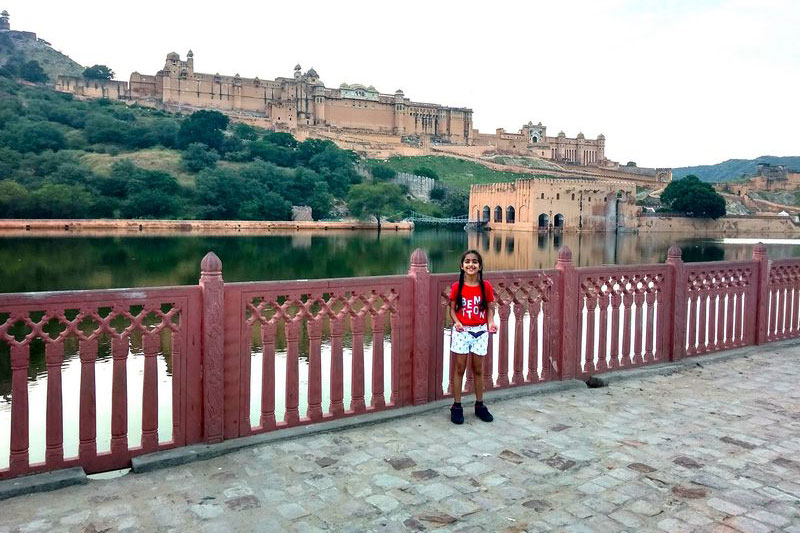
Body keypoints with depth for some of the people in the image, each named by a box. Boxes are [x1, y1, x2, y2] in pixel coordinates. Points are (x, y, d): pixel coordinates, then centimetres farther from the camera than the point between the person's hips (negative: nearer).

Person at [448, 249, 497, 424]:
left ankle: (479, 405, 25)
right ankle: (456, 407, 15)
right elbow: (452, 309, -1)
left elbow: (490, 308, 2)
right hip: (461, 331, -1)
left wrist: (491, 323, -15)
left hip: (480, 331, 1)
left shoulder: (486, 286, -3)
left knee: (478, 369, 11)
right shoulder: (457, 287, -6)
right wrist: (457, 322, -18)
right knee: (459, 369, 5)